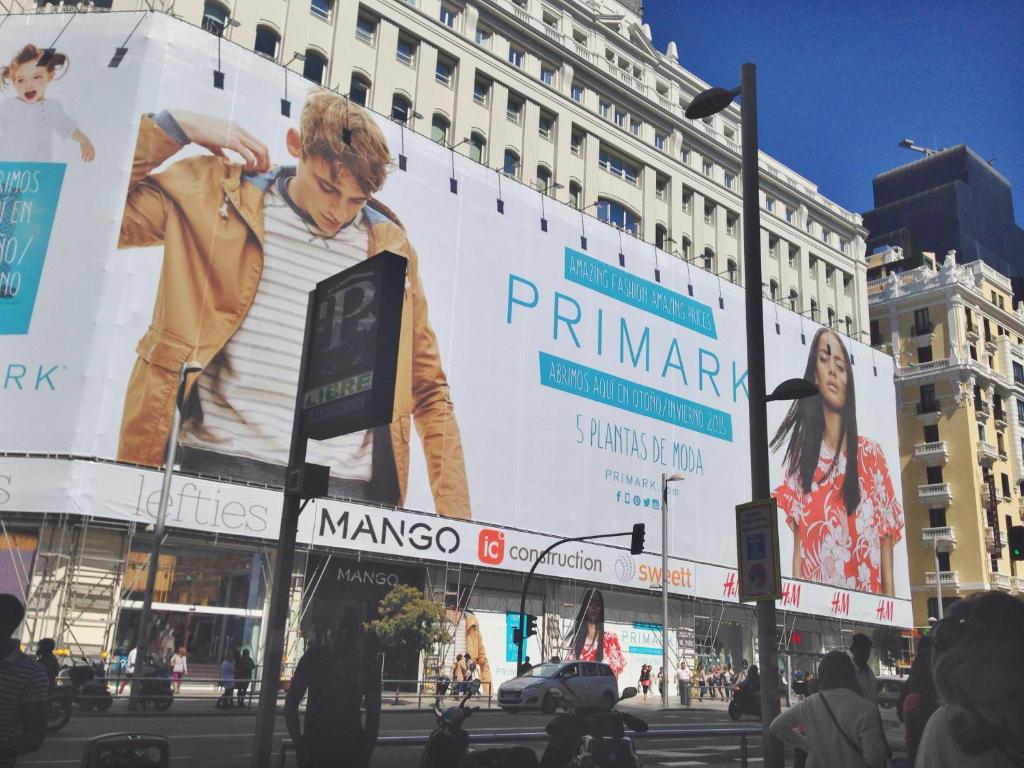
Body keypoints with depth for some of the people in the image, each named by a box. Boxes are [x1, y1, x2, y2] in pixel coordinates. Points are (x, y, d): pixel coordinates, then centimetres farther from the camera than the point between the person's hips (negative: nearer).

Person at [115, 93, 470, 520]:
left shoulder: (389, 247, 11)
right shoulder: (214, 194, 7)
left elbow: (429, 390, 14)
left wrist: (455, 513, 8)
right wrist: (174, 128, 0)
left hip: (349, 485, 2)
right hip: (223, 467, -1)